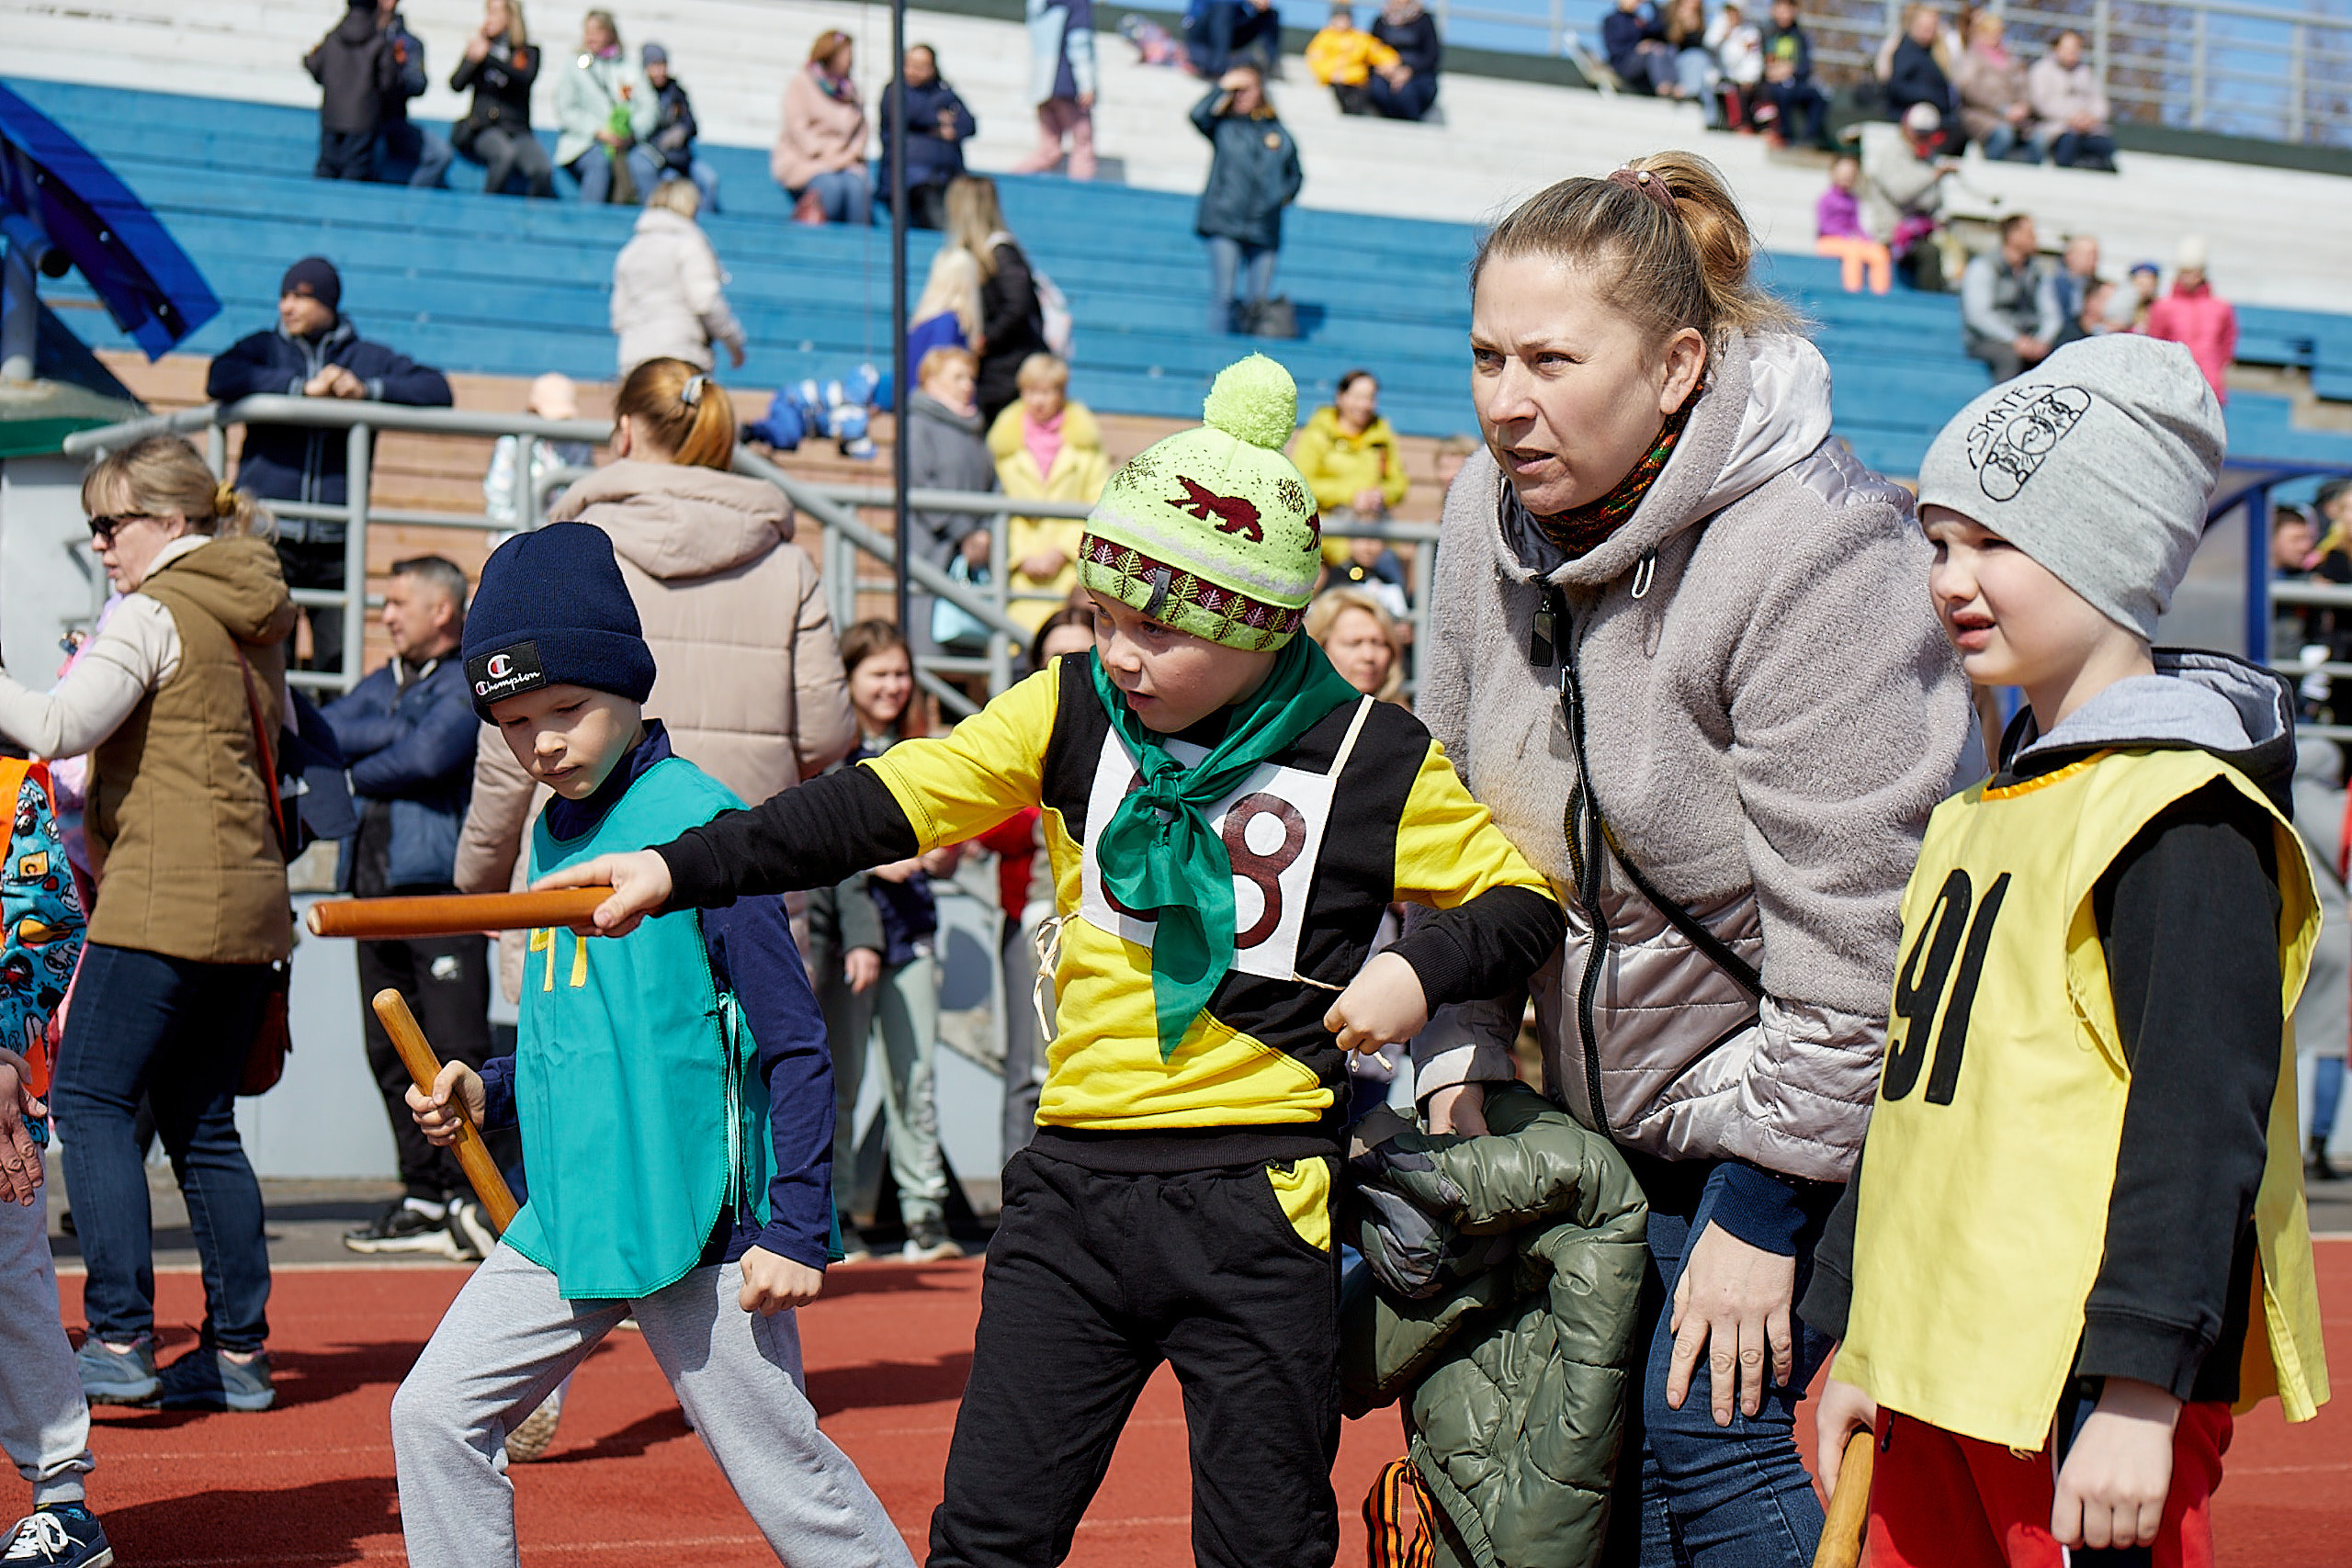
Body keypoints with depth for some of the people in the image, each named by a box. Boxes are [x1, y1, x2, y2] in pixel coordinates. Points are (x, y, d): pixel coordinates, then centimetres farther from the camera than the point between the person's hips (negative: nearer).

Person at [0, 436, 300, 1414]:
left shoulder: (154, 611, -9)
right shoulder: (255, 616, 16)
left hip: (164, 896, -8)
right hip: (248, 901, 8)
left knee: (91, 1099, -5)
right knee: (202, 1121, 12)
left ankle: (120, 1336, -12)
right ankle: (239, 1351, 11)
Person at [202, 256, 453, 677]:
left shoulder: (369, 357, 16)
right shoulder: (264, 349, 13)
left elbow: (437, 391, 6)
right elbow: (220, 379, -7)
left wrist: (367, 389, -7)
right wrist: (303, 386, -12)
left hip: (335, 542, 1)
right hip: (267, 535, -1)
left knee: (339, 660, -4)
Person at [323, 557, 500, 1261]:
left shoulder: (472, 682, 0)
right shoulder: (378, 686, 24)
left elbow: (429, 755, -14)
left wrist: (358, 775, 3)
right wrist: (395, 732, -5)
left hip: (442, 882, -8)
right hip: (375, 886, 8)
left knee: (457, 1046, -11)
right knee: (390, 1050, 7)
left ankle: (474, 1198, -8)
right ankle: (424, 1199, 14)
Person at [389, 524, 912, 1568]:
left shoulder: (701, 820, -13)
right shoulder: (554, 833, 11)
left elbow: (794, 1041, -14)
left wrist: (794, 1229, -17)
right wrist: (492, 1094, 6)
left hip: (696, 1227, -8)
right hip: (564, 1224, 8)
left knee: (786, 1478, -1)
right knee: (434, 1415, 4)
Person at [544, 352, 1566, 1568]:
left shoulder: (1373, 763, -4)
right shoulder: (1073, 711, 3)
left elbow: (1528, 897, 4)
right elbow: (887, 803, -3)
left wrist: (1424, 969, -17)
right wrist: (678, 871, -13)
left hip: (1253, 1206, -3)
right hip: (1071, 1193, 3)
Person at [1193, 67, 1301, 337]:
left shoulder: (1279, 133, 15)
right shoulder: (1222, 126, 9)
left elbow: (1295, 174, 25)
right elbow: (1198, 115, -12)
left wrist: (1286, 195, 8)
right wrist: (1223, 87, -5)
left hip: (1265, 230, 3)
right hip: (1224, 224, -3)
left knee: (1259, 300, 0)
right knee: (1224, 295, -10)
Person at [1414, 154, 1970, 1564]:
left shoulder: (1816, 550, -25)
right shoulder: (1492, 515, -2)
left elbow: (1847, 931, -24)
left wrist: (1761, 1209, -20)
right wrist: (1459, 1068, 4)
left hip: (1815, 1120, -7)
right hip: (1609, 1109, 7)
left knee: (1705, 1428, -14)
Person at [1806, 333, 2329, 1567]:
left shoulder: (2185, 813, -12)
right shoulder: (1975, 807, 17)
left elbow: (2198, 1116, -19)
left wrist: (2139, 1392, -24)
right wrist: (1853, 1340, 22)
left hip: (2090, 1386, -9)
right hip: (1938, 1373, 9)